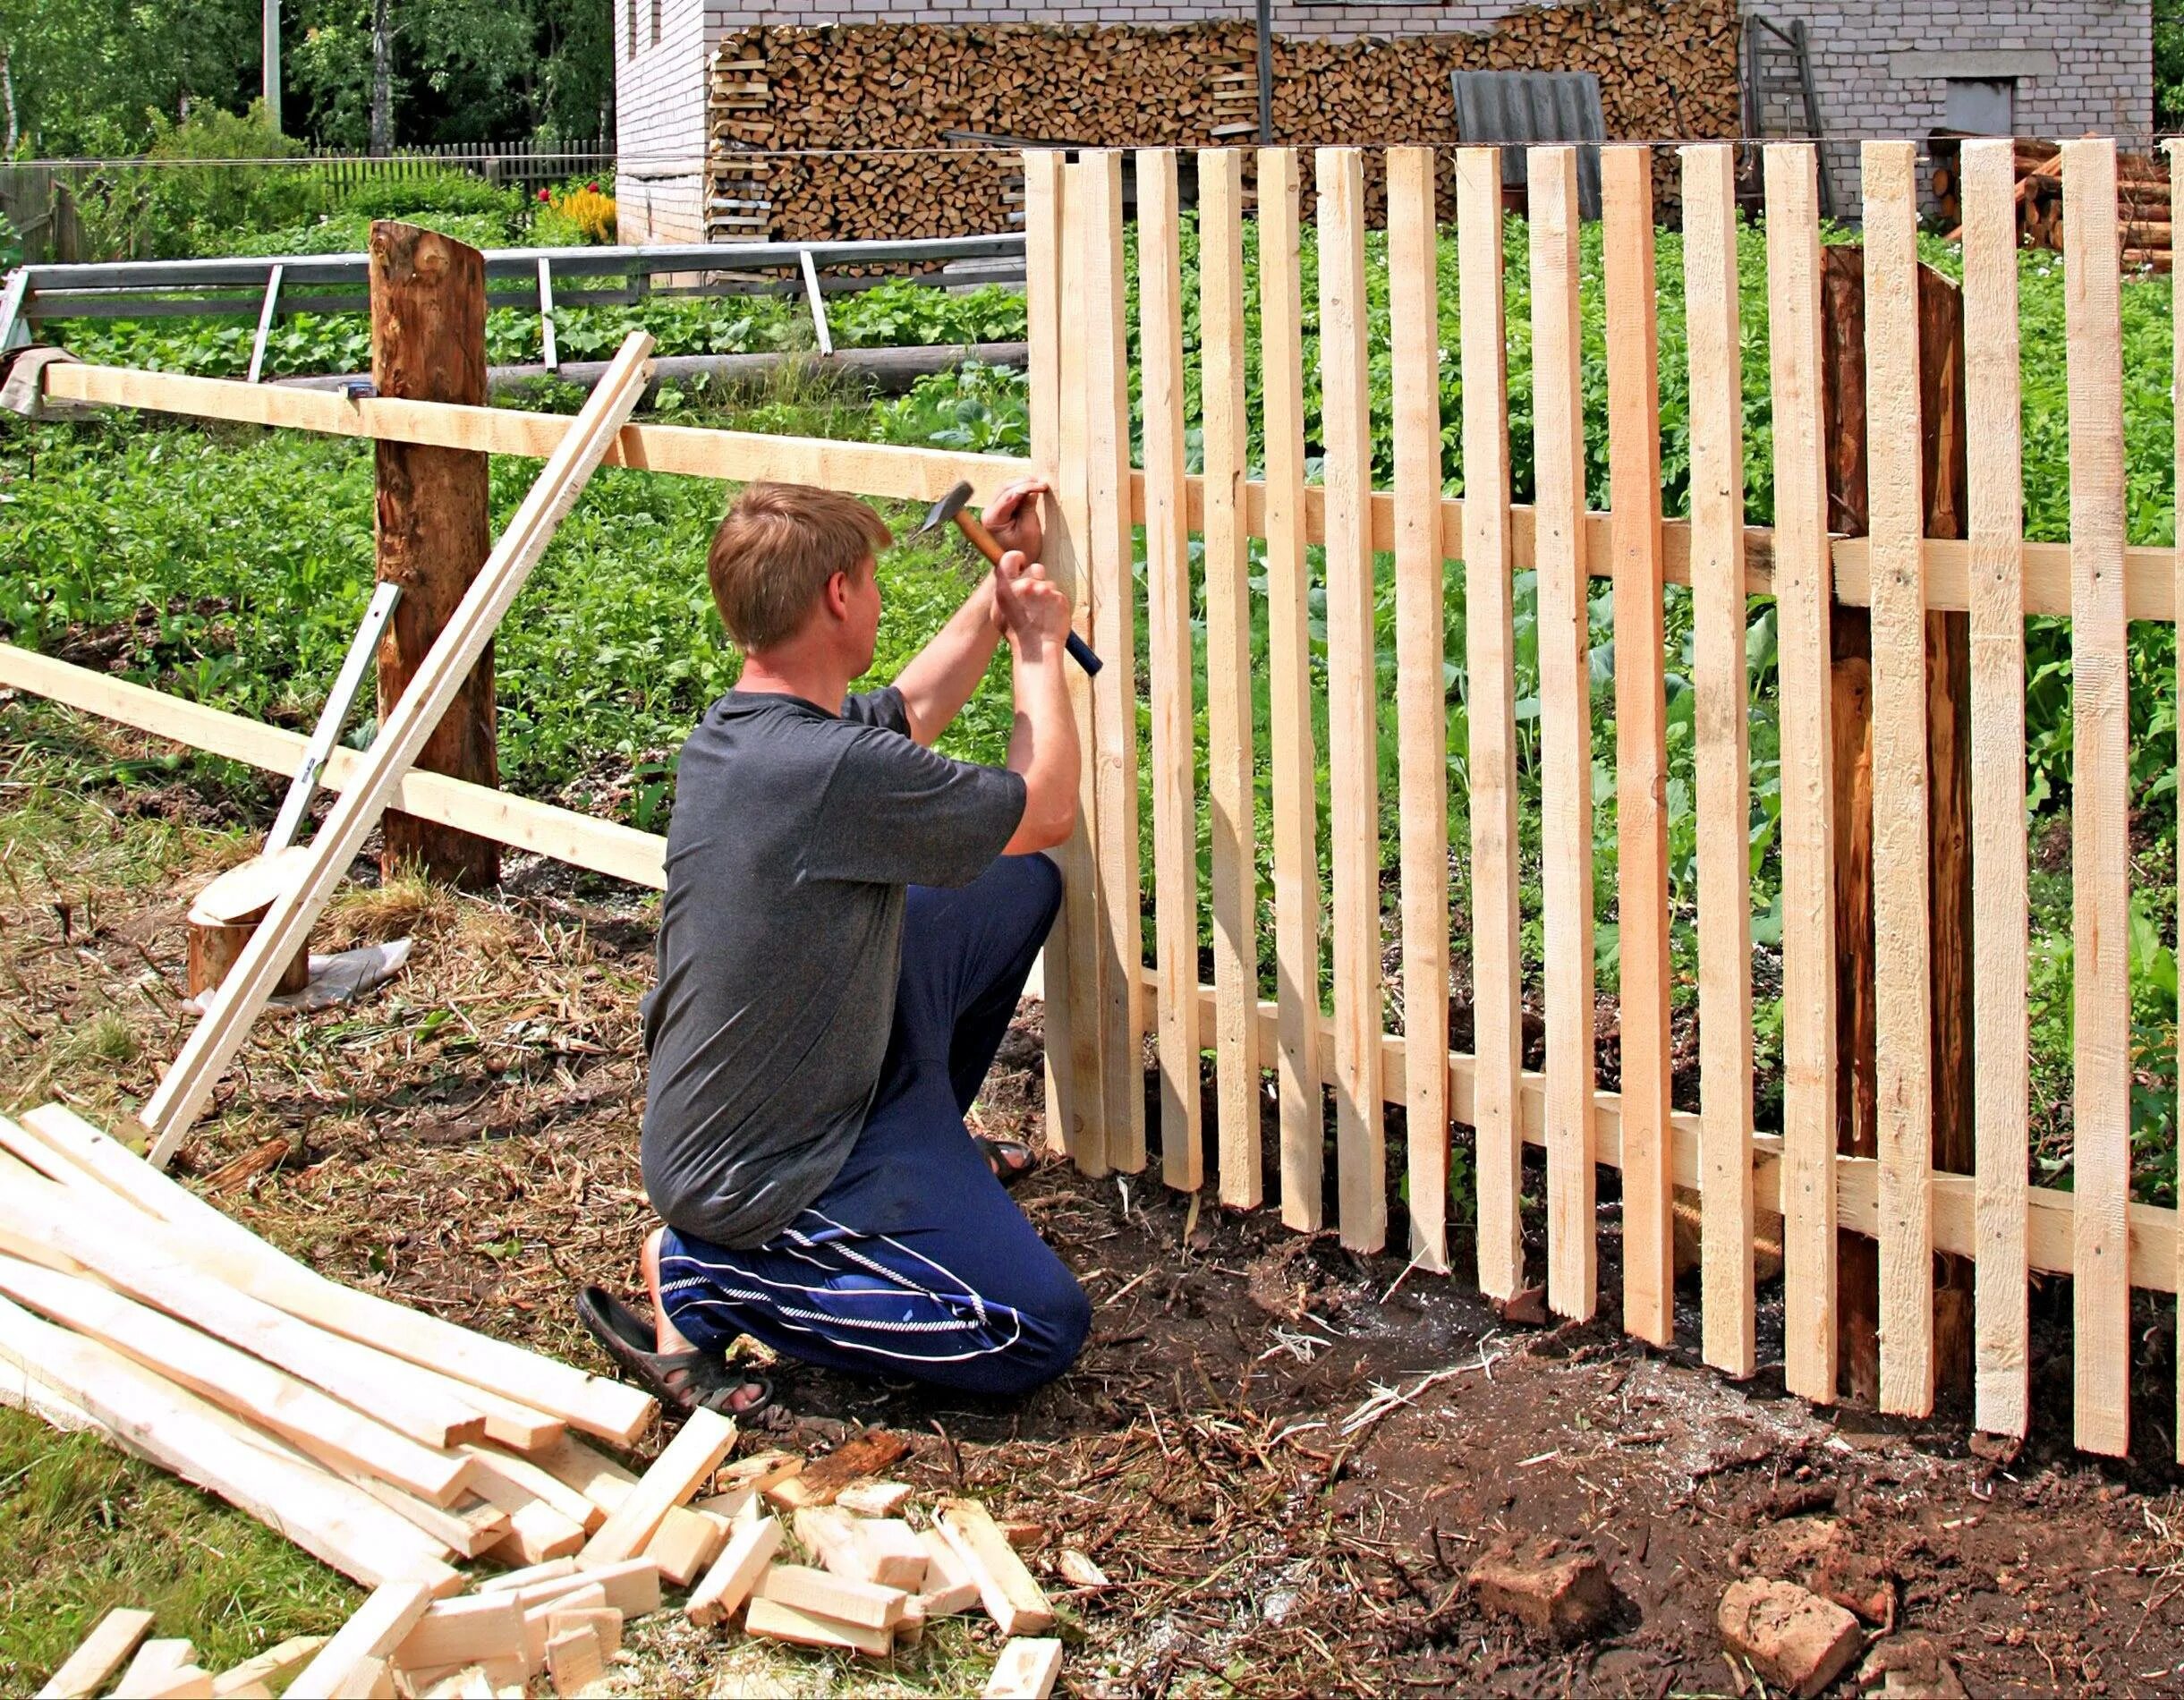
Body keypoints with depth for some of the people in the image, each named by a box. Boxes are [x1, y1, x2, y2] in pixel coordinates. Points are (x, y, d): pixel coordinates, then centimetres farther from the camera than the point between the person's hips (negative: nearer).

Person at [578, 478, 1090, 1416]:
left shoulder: (733, 729, -2)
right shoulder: (838, 771, -31)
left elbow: (908, 709, 22)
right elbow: (1047, 810, -13)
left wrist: (1001, 590, 23)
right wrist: (1039, 644, 1)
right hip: (758, 1176, -9)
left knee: (1023, 886, 14)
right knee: (1042, 1330, -13)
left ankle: (927, 1145, 31)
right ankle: (704, 1278, -6)